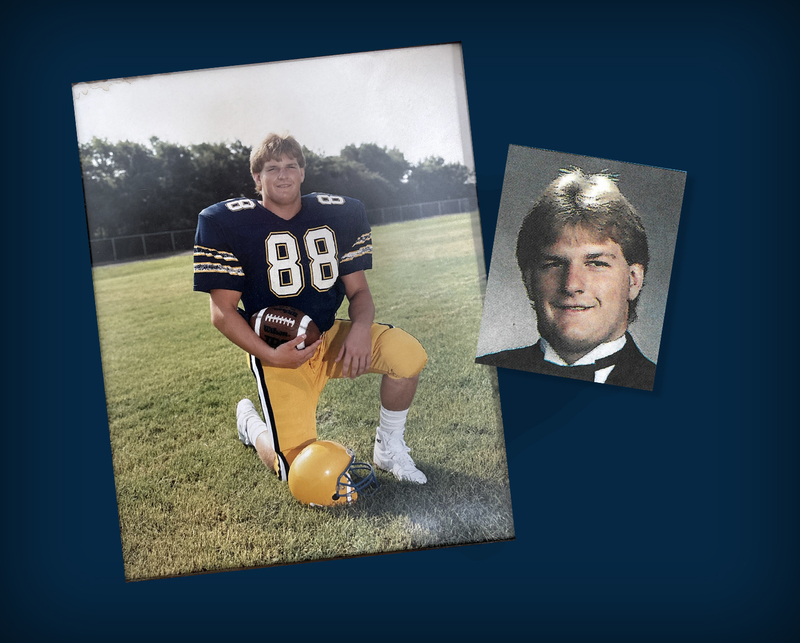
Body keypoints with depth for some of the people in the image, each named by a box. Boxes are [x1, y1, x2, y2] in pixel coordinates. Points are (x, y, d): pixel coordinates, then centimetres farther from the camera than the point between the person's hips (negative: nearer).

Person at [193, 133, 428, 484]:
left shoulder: (339, 214, 2)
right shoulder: (230, 223, -8)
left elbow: (358, 290, 5)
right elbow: (222, 312, -8)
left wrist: (360, 327, -18)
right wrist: (269, 356, -21)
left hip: (331, 337, 4)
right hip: (277, 352, -3)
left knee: (408, 354, -23)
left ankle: (388, 448, 3)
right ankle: (249, 421, 25)